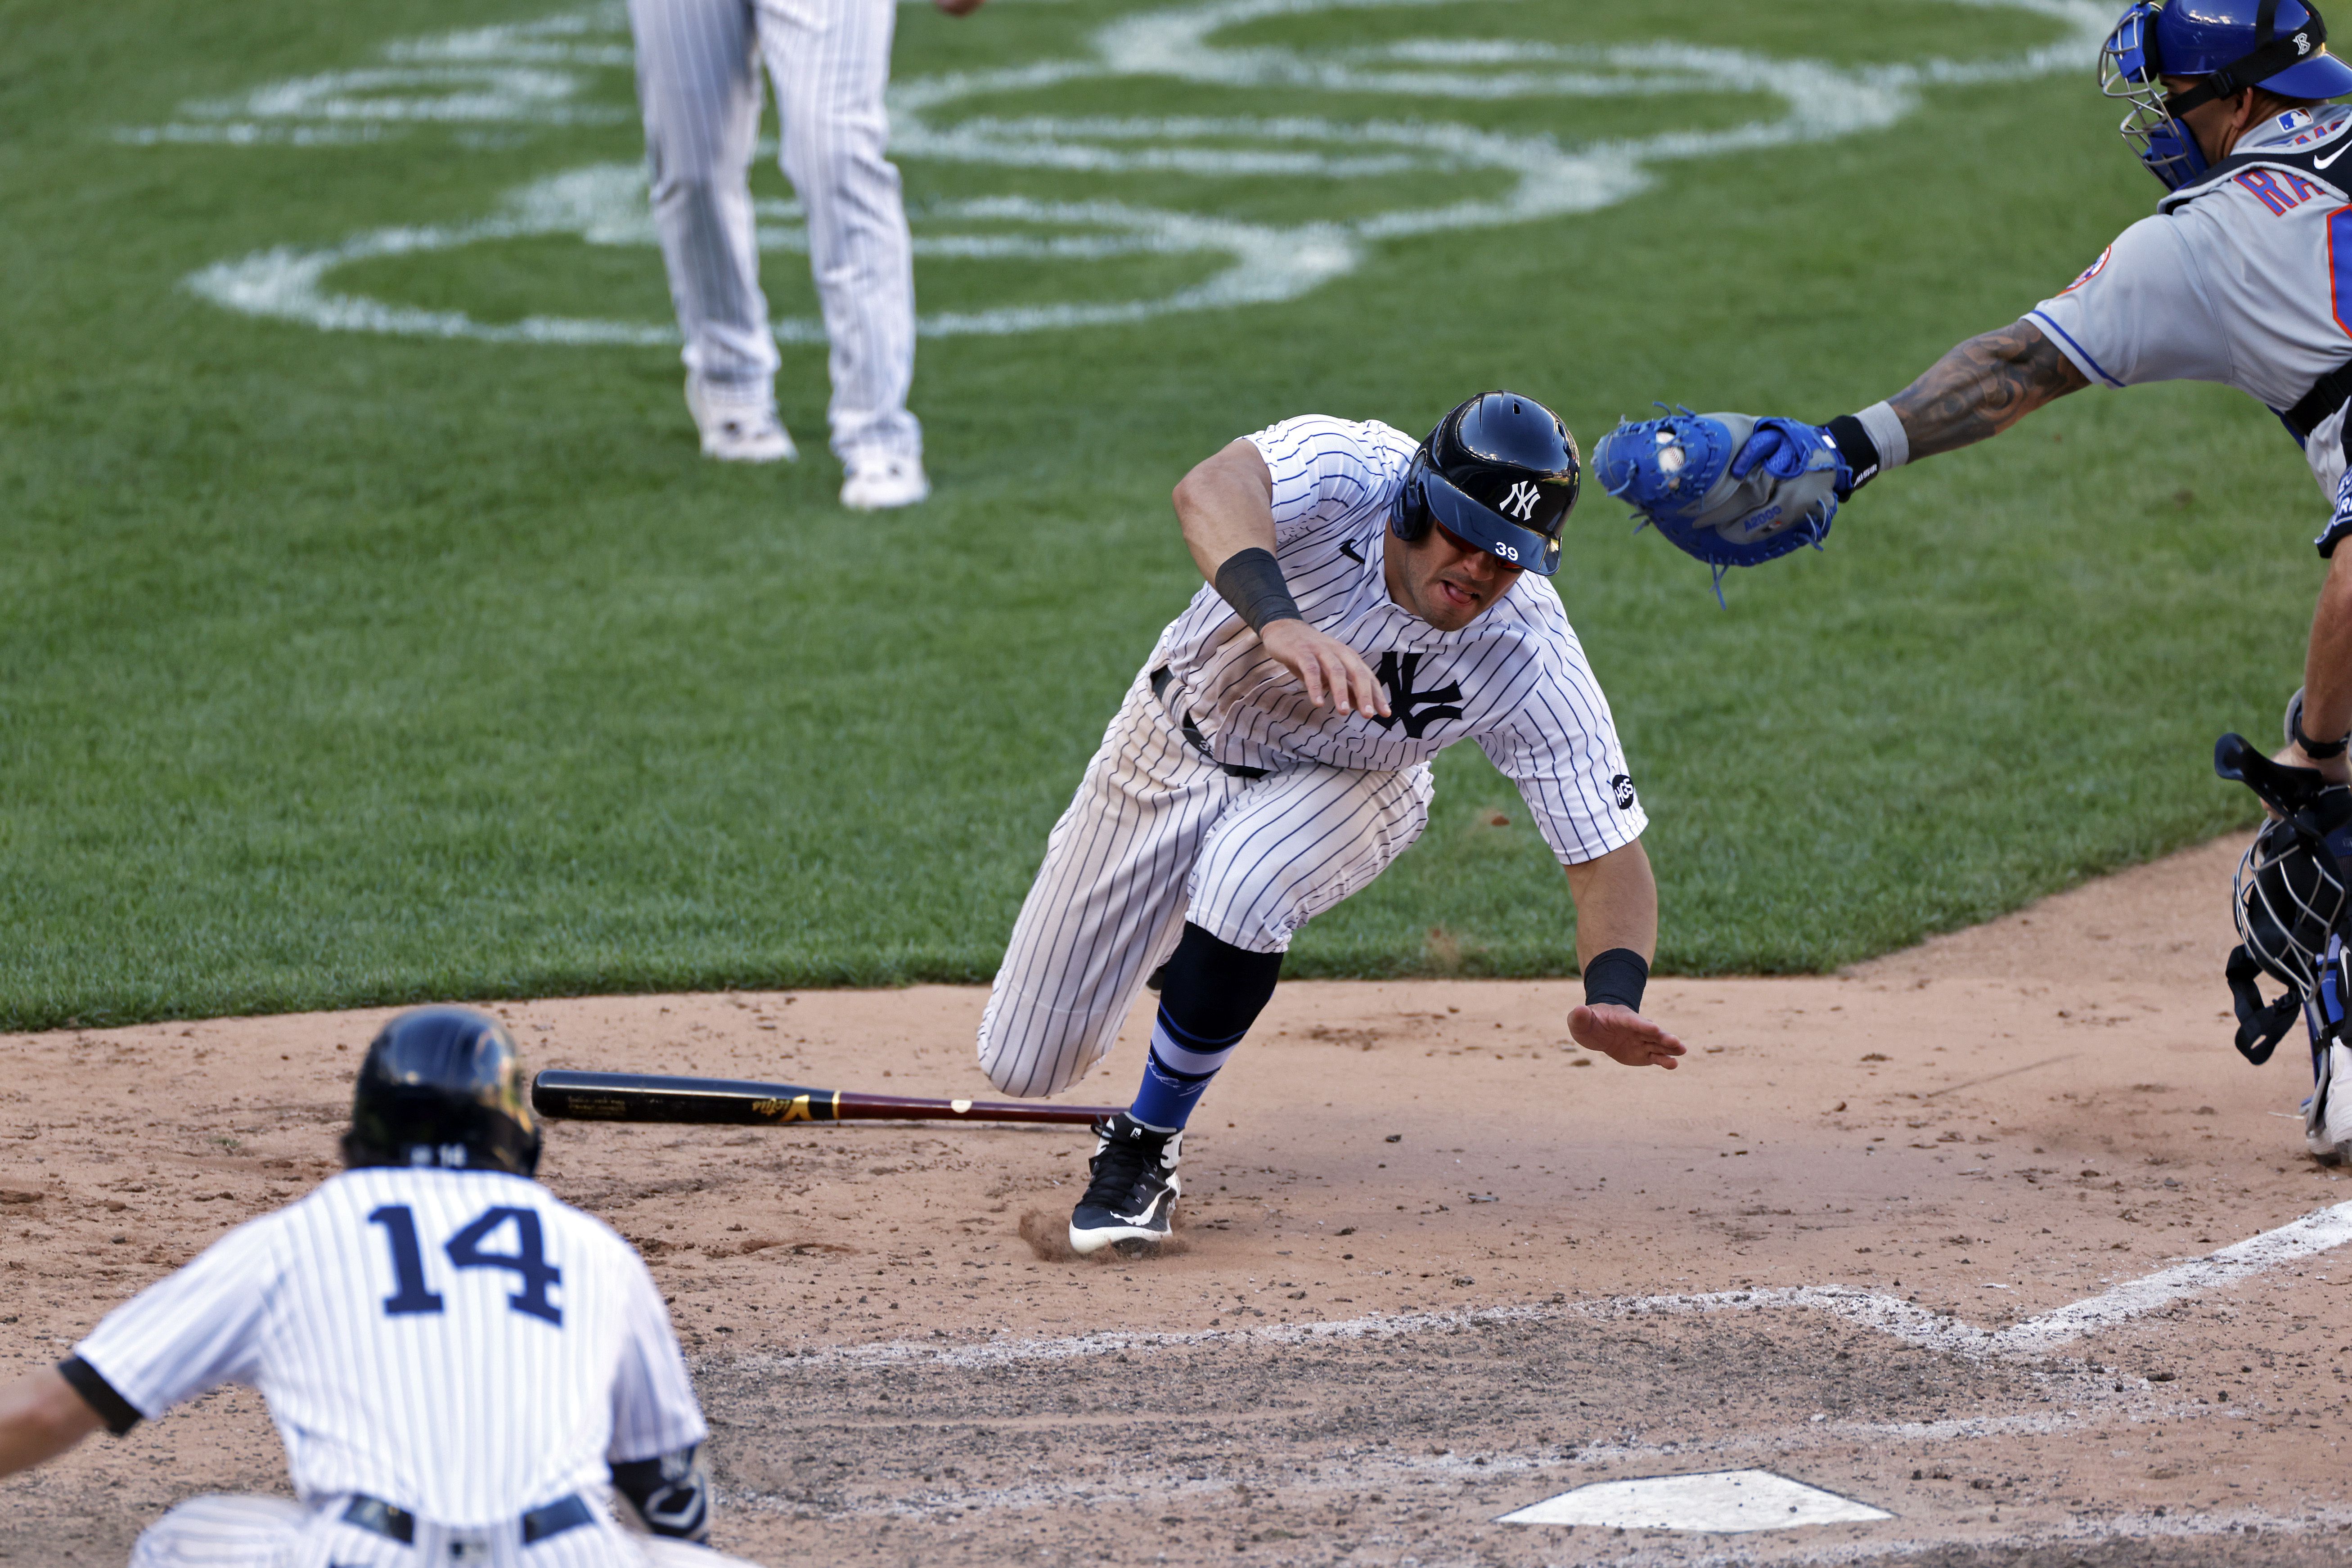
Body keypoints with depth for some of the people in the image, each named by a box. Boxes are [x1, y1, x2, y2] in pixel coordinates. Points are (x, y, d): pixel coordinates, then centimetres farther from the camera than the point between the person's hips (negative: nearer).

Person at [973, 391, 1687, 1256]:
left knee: (1244, 881, -37)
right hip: (1180, 740, 0)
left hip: (1341, 789, 0)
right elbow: (1212, 489, -56)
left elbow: (1611, 857, -26)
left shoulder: (1533, 664, -30)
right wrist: (1278, 621, -76)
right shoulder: (1345, 472, -34)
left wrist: (1615, 1000, -46)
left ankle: (1147, 1146, -12)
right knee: (1023, 1062, 5)